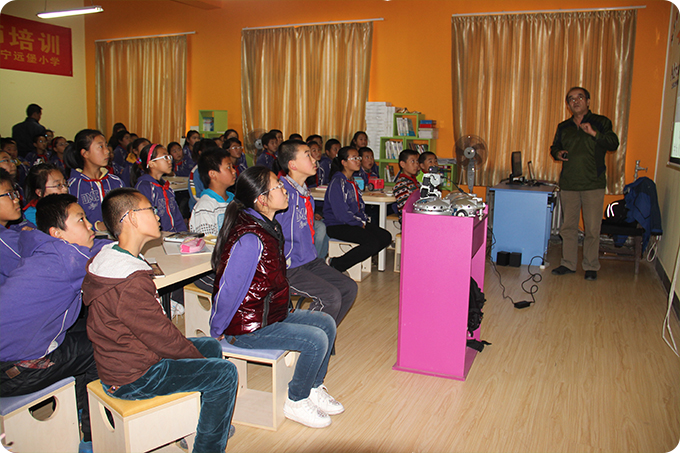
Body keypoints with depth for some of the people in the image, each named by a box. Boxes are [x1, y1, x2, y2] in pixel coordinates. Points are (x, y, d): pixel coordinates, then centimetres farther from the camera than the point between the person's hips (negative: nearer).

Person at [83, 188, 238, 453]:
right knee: (224, 373, -9)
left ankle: (212, 424, 29)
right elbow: (163, 337, -23)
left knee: (211, 346, 16)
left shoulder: (108, 259, 4)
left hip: (120, 359, 10)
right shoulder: (130, 283, -30)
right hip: (132, 379, -10)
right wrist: (200, 358, -5)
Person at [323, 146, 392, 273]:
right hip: (337, 226, -9)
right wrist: (360, 224, -12)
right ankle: (336, 265, -14)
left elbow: (359, 205, 21)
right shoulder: (337, 183, -15)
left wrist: (364, 221, 4)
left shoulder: (352, 181, 14)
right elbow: (341, 213, -20)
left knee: (386, 237, -4)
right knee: (373, 243, -25)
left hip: (355, 223, 9)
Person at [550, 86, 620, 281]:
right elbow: (554, 147, 25)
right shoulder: (563, 127, 15)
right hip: (568, 185, 4)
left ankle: (591, 266, 9)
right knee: (568, 227, 8)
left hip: (593, 185, -3)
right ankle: (568, 263, 18)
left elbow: (614, 144, -7)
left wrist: (594, 133, -21)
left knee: (592, 229, -2)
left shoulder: (601, 122, 4)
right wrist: (557, 153, 2)